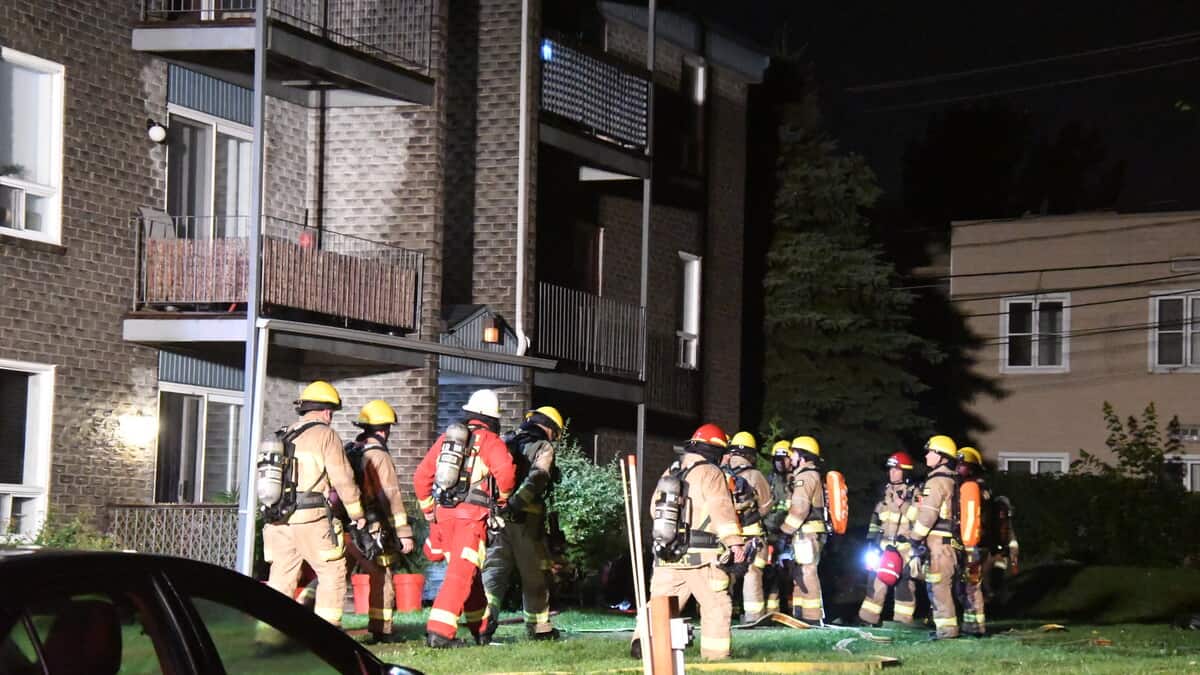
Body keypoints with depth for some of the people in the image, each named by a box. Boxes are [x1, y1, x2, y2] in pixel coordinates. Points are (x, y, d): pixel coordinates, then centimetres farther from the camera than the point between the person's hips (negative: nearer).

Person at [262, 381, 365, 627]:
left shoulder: (286, 436, 17)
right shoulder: (326, 435, -3)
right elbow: (342, 478, -5)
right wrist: (357, 513, 5)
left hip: (279, 519, 6)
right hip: (311, 519, -6)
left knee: (282, 575, 9)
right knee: (332, 572, 3)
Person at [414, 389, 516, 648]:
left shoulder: (446, 437, 15)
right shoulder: (491, 442, -3)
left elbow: (422, 475, 15)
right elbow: (505, 471, -21)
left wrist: (429, 510, 23)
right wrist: (503, 498, -2)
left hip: (443, 512, 6)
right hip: (471, 515, -6)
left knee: (466, 570, 20)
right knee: (461, 573, -7)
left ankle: (481, 629, 30)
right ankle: (439, 631, -17)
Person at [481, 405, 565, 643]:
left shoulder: (506, 443, 17)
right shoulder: (543, 447, -1)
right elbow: (537, 476, -18)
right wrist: (517, 502, -27)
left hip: (497, 516, 4)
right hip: (526, 518, -4)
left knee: (493, 570, 2)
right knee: (534, 575, 9)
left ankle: (485, 619, -19)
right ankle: (538, 627, 19)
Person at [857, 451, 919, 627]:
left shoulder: (914, 493, -5)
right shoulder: (886, 491, 14)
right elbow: (876, 517, 19)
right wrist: (872, 540, 15)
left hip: (905, 547, -6)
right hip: (884, 545, 6)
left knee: (904, 584, -3)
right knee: (876, 580, 4)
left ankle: (902, 621, 2)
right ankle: (867, 618, 8)